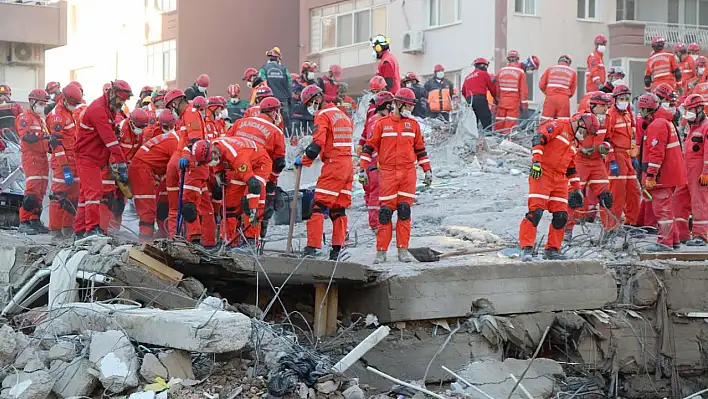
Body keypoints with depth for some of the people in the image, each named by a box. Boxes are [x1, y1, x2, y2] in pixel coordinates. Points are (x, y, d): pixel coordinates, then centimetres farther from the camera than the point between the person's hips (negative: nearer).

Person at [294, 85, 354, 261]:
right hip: (348, 164, 8)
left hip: (333, 164, -8)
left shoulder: (322, 115, -6)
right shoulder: (343, 115, 20)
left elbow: (318, 142, -16)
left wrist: (304, 160, -7)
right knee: (339, 208, 11)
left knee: (319, 205, -7)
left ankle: (312, 246, -14)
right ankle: (336, 249, 10)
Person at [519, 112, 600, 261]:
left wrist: (577, 188, 27)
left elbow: (571, 168, 31)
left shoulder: (573, 142, 26)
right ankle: (527, 248, -17)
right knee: (536, 211, -16)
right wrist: (536, 161, -24)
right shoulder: (558, 125, -1)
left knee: (561, 216, 1)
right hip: (542, 173, -8)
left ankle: (552, 249, 12)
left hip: (560, 180, 8)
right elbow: (539, 139, -15)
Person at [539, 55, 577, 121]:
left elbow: (541, 85, 9)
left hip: (550, 98, 1)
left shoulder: (550, 69, 12)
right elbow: (572, 90, 9)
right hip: (564, 99, -1)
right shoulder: (572, 72, 11)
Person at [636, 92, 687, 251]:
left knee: (662, 208, -8)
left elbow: (656, 153, -23)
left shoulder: (657, 125, -16)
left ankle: (665, 242, -6)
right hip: (669, 174, 11)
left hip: (662, 175, -11)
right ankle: (674, 239, 23)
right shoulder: (665, 122, 19)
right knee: (665, 207, 17)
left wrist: (650, 174, -23)